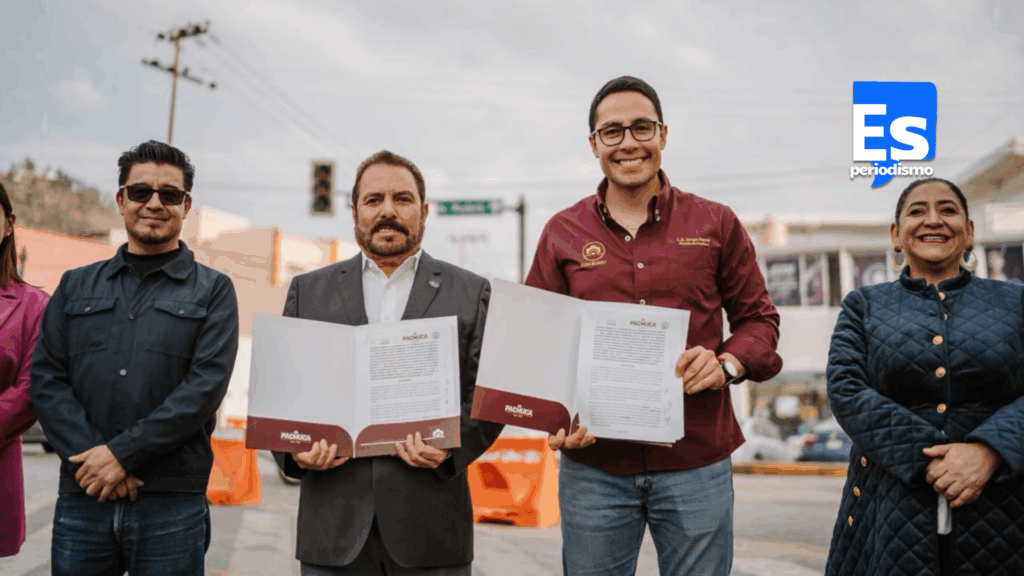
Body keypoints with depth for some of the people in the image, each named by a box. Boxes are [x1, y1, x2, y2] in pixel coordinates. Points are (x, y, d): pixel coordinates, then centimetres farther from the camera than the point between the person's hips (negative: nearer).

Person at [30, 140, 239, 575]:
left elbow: (206, 386, -7)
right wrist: (90, 456, -11)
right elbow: (46, 379, 4)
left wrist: (121, 454, -13)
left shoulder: (213, 290, 4)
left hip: (171, 505, -2)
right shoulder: (75, 286, 13)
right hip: (82, 496, 2)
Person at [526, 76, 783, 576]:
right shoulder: (562, 233, 6)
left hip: (696, 464, 0)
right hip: (593, 465, 1)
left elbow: (758, 318, 11)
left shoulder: (716, 225, 5)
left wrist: (728, 362, -10)